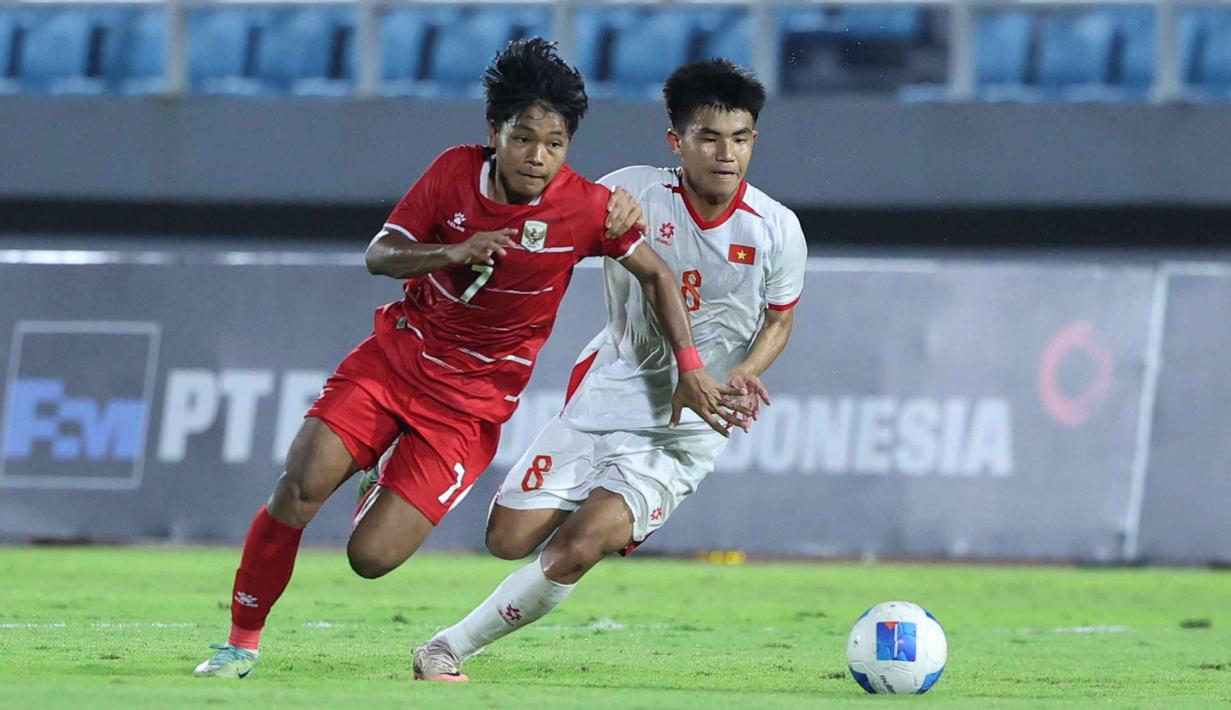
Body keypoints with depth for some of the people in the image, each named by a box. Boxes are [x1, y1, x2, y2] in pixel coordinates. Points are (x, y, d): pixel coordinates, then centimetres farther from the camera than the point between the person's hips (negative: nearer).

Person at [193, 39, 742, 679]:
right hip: (394, 355, 2)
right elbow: (378, 255, -5)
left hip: (471, 403, -2)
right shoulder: (457, 171, -8)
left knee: (371, 556, -12)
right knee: (300, 486, -19)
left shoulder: (587, 207, -14)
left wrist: (690, 368, -6)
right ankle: (243, 641, 1)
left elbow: (656, 275, -1)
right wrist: (453, 253, -24)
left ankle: (390, 494, 27)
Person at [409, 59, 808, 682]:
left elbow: (780, 320, 7)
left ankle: (449, 651, -3)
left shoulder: (776, 230, -7)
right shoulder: (631, 193, -10)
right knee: (508, 539, -5)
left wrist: (742, 374, -11)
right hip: (603, 398, 1)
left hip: (684, 434, -1)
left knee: (577, 547, -19)